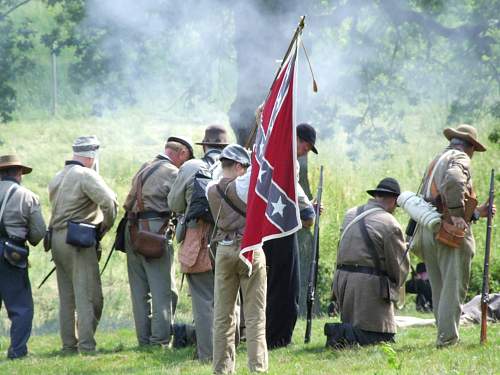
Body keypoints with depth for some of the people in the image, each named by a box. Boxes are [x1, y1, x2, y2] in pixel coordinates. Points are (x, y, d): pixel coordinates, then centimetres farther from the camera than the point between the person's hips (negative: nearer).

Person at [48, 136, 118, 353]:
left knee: (66, 297, 11)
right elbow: (108, 202, -20)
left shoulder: (57, 178, 18)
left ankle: (69, 347, 12)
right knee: (88, 296, -7)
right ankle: (86, 347, -12)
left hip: (57, 237, 8)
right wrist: (105, 227, -3)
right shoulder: (86, 175, -9)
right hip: (79, 240, -8)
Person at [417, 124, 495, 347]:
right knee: (454, 286, -8)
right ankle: (447, 338, -13)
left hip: (426, 231, 8)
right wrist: (457, 214, -22)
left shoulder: (435, 161, 26)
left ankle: (444, 335, 11)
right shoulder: (460, 158, -2)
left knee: (439, 288, 11)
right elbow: (453, 180, -27)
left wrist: (476, 213, 29)